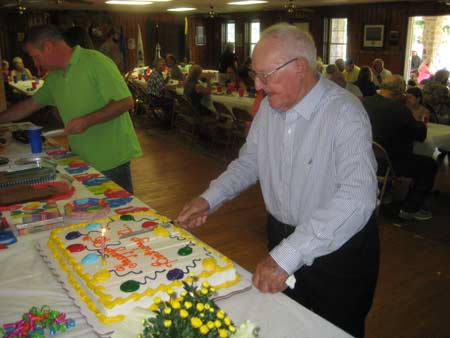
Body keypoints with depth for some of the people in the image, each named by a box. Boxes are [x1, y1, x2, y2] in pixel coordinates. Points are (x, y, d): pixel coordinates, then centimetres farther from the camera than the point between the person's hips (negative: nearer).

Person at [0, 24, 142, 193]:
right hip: (82, 161, 7)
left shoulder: (95, 62, -13)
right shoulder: (54, 77, 11)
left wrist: (87, 121, -22)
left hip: (111, 160, -7)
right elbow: (30, 104, 23)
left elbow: (126, 102, -18)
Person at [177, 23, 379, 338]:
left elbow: (357, 197, -35)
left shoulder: (345, 113, -25)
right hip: (282, 237, 6)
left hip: (338, 248, -5)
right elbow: (249, 161, 10)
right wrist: (210, 199, -5)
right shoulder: (270, 106, -2)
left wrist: (288, 255, -39)